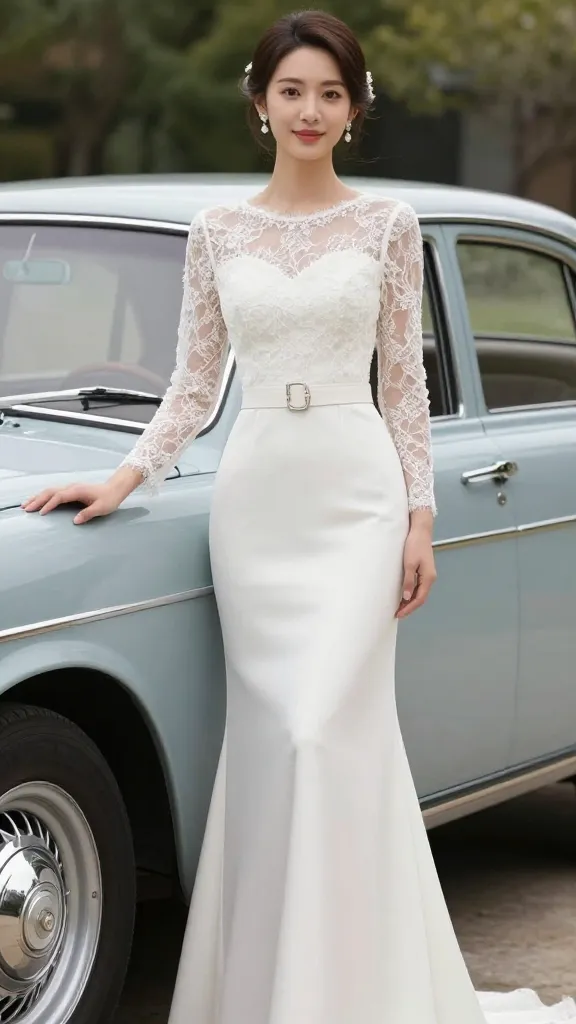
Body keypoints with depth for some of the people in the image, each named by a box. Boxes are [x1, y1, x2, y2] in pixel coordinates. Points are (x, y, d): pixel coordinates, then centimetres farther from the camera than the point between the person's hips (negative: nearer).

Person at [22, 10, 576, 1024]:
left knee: (326, 731, -12)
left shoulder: (387, 224, 3)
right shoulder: (217, 231, 7)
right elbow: (193, 384, 10)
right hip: (254, 493, 2)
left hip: (356, 492, -2)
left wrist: (420, 519, 0)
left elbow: (405, 382, 5)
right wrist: (126, 476, -4)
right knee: (268, 738, 3)